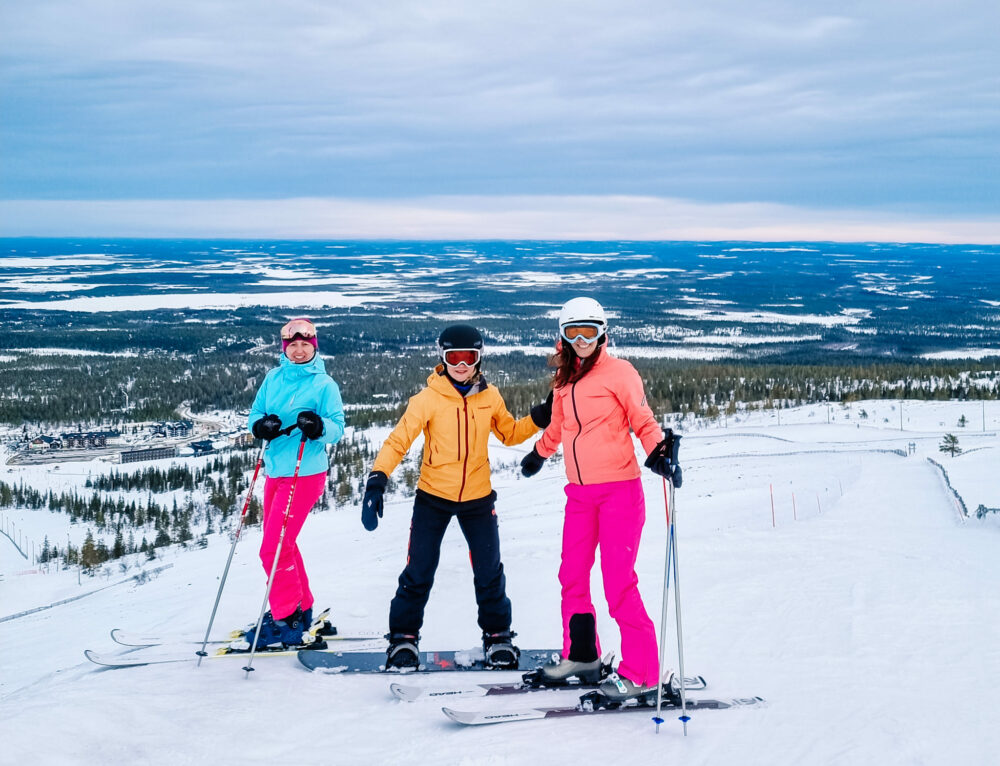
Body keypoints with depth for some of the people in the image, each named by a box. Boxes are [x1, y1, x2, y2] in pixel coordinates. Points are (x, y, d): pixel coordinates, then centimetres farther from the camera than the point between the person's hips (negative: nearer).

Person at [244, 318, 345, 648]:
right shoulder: (273, 378, 9)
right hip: (275, 470, 7)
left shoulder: (324, 384, -6)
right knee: (282, 544, 17)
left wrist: (318, 425, -30)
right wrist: (261, 425, -12)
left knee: (273, 549, -9)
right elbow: (255, 414, 11)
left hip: (305, 474, -7)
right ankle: (301, 608, 32)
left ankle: (287, 620, 2)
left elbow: (337, 428, -9)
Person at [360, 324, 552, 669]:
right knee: (419, 573, 0)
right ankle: (403, 637, 16)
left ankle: (497, 635, 25)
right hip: (433, 497, -2)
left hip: (478, 498, 3)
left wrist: (541, 417, -1)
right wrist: (377, 480, -28)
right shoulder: (428, 398, -13)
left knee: (490, 572, 7)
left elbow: (510, 433, 14)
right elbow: (398, 440, -16)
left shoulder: (490, 397, -1)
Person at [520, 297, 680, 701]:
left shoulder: (618, 372, -7)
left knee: (619, 582, -10)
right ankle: (581, 655, 29)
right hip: (579, 492, 6)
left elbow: (643, 420, -2)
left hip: (619, 490, -6)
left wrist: (658, 452, -20)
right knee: (572, 576, 12)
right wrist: (538, 453, 42)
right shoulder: (565, 379, 10)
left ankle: (641, 671, -3)